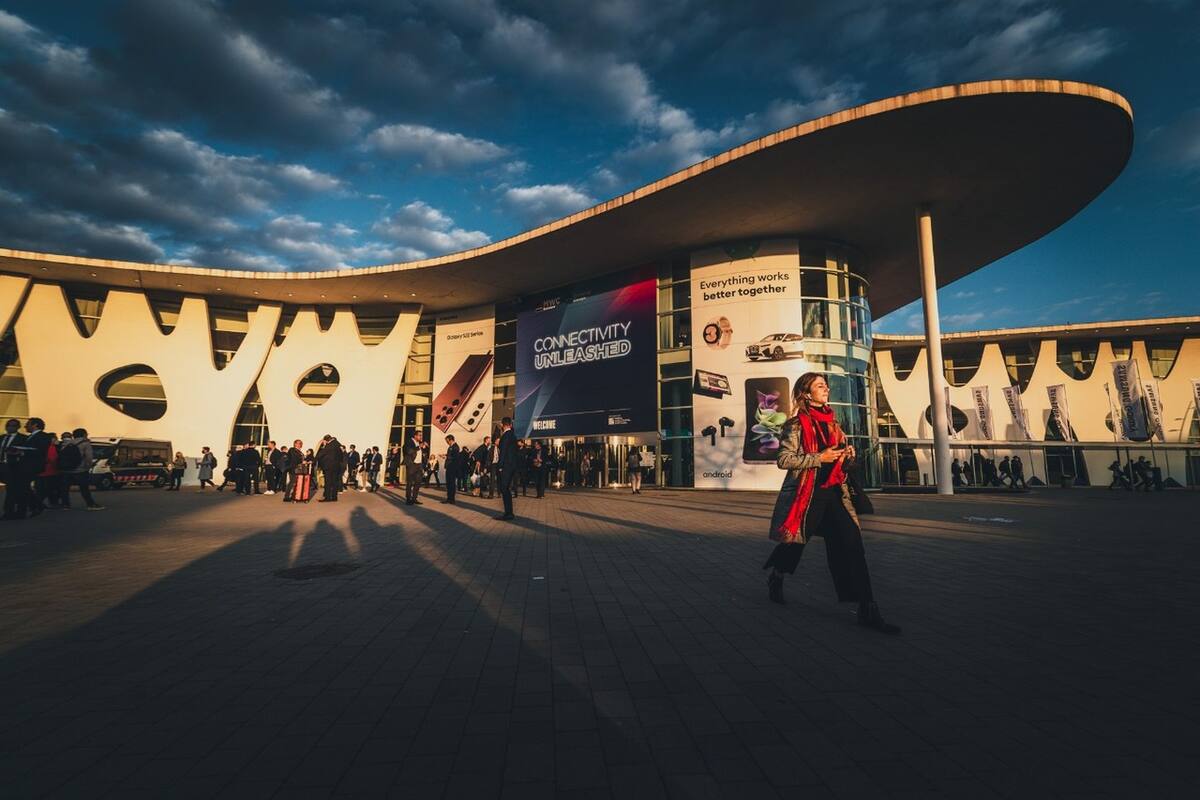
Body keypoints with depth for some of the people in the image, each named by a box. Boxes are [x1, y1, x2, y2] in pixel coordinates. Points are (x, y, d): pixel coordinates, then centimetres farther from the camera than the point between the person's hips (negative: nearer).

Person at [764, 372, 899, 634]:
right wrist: (819, 458, -20)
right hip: (805, 494, -5)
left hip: (832, 492, 6)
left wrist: (848, 455, -2)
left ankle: (867, 609, -3)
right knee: (794, 542, 8)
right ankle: (775, 580, 38)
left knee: (851, 543, -6)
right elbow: (783, 459, -16)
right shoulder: (797, 424, -9)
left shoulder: (832, 422, 11)